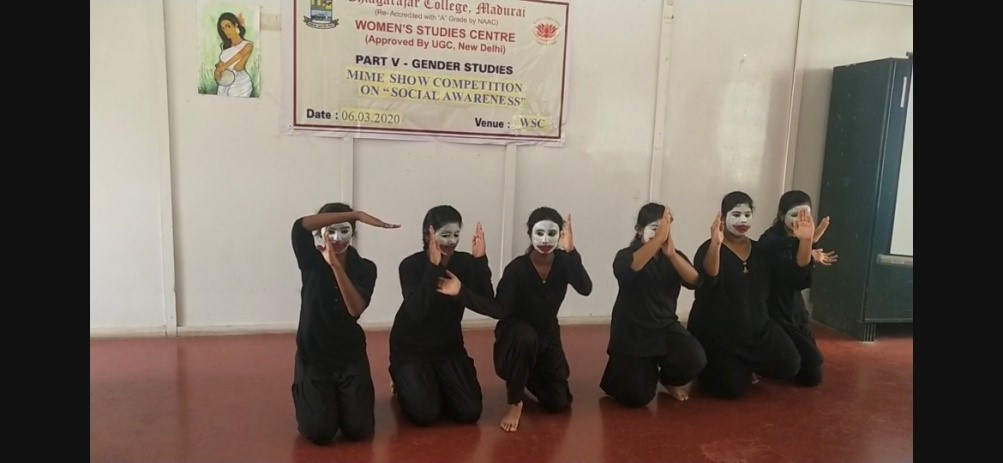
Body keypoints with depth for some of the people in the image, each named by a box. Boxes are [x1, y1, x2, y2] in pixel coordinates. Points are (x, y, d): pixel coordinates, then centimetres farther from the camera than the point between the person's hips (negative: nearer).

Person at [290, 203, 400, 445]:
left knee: (359, 430, -10)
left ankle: (341, 397, 24)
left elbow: (356, 309, -24)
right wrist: (356, 214, -35)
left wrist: (336, 265, -35)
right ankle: (304, 394, 20)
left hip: (351, 357, 1)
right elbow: (300, 225, -29)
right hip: (313, 356, -1)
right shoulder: (312, 261, -7)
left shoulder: (365, 268, -6)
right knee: (319, 432, -14)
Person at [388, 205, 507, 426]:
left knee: (470, 413, -8)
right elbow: (416, 312, -34)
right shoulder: (411, 265, -17)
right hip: (410, 349, -3)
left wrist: (480, 260, -29)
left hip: (449, 348, 3)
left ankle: (437, 386, 21)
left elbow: (494, 308, -21)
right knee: (425, 415, -17)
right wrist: (433, 266, -38)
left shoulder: (465, 262, -9)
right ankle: (403, 385, 16)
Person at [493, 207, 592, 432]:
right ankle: (515, 403, -21)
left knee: (558, 403, 0)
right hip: (515, 335, -4)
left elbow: (585, 288, -31)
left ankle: (531, 377, 33)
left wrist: (571, 250, -40)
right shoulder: (517, 267, -24)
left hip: (548, 335, 4)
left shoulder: (563, 262, -13)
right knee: (526, 338, -42)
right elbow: (499, 308, -37)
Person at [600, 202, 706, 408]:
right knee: (637, 397, -9)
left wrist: (671, 254, -35)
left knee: (695, 359, -25)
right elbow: (628, 269, -36)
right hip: (632, 331, -3)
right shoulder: (626, 255, -11)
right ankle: (623, 372, 27)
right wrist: (659, 238, -47)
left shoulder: (674, 256, 0)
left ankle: (668, 379, 11)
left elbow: (694, 281, -18)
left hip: (666, 327, 3)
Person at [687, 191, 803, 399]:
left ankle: (745, 367, 21)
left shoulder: (759, 249, 6)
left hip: (756, 327, 6)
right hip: (717, 332, -5)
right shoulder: (709, 248, -13)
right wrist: (716, 244, -51)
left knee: (790, 366, -7)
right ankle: (709, 369, 24)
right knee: (734, 389, -9)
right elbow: (708, 279, -34)